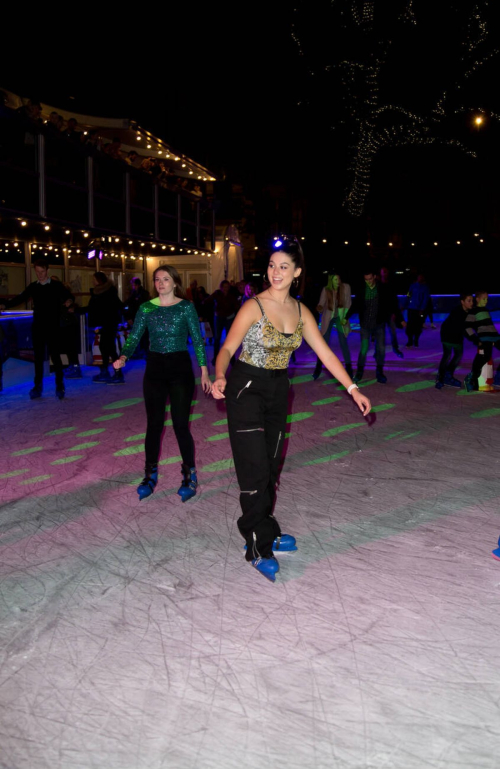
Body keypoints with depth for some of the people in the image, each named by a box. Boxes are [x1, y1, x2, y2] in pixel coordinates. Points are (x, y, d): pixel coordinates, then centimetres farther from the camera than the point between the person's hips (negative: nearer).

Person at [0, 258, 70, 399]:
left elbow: (67, 297, 3)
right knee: (38, 357, 7)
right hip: (37, 327, 3)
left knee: (55, 356, -2)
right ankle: (37, 387, 14)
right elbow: (20, 298, 1)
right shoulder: (32, 287, 8)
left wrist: (67, 302, -18)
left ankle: (60, 387, 7)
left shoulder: (56, 286, 1)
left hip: (53, 327, -3)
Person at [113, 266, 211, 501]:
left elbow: (197, 340, -2)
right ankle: (150, 475, 21)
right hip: (155, 368, 3)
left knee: (180, 424, -4)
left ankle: (190, 476, 14)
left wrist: (204, 372, -6)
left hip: (180, 368, -2)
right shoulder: (146, 308, 3)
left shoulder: (186, 307, -3)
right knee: (154, 424, 6)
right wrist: (123, 357, -21)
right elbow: (134, 337, -2)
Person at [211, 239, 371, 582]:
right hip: (247, 388, -5)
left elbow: (325, 353, 5)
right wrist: (220, 377, -37)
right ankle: (259, 547, 5)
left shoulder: (301, 311, 3)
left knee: (271, 465, 12)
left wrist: (353, 389, 0)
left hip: (277, 390, 6)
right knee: (255, 467, -5)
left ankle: (265, 531, 27)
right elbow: (228, 348, -16)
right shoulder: (254, 307, -13)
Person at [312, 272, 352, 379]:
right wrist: (319, 308, -35)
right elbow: (321, 305, -11)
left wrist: (345, 317, -5)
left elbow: (348, 303, -2)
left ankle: (348, 367, 8)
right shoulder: (326, 290, -11)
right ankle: (318, 367, 10)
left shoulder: (346, 287, -10)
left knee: (343, 343, -3)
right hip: (328, 318, 0)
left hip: (340, 317, 0)